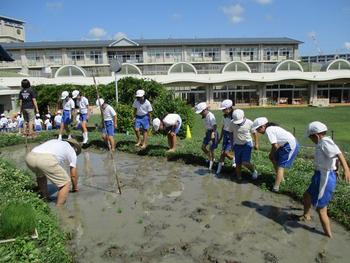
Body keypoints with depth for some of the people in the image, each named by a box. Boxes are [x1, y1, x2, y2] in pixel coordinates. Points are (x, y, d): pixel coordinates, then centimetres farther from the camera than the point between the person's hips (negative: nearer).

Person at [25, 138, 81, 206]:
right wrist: (75, 187, 50)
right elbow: (73, 175, 30)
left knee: (40, 174, 39)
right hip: (46, 160, -7)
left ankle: (45, 198, 45)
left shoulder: (55, 142, 41)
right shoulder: (72, 151, 26)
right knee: (65, 183, 9)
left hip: (30, 157, 7)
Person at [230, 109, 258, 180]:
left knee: (245, 162, -14)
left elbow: (254, 133, 0)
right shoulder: (232, 123, -10)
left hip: (247, 144, -3)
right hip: (237, 145, 3)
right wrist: (232, 144, 12)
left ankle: (253, 171, 16)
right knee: (238, 163, 6)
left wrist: (256, 144, 5)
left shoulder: (249, 123, -15)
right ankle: (239, 178, 23)